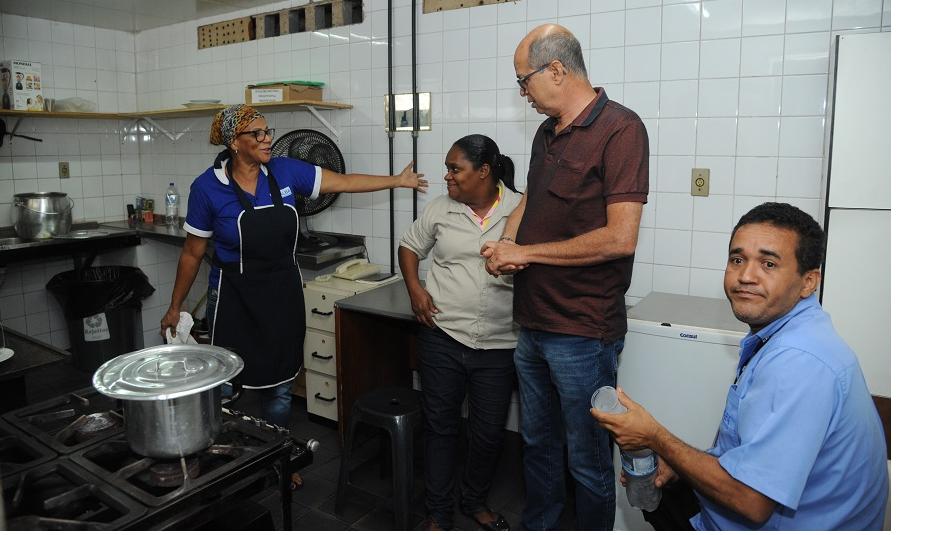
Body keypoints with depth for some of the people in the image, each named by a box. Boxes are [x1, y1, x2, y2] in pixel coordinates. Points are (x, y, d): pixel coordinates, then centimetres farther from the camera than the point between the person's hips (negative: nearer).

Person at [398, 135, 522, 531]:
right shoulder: (440, 209, 3)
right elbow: (409, 246, 14)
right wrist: (414, 288, 1)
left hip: (499, 344, -1)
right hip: (443, 336, 2)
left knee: (489, 432, 12)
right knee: (440, 426, 12)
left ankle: (475, 500, 38)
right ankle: (439, 512, 30)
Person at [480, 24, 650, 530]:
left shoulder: (619, 128, -15)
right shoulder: (547, 132, 11)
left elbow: (620, 238, -23)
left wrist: (526, 252, -15)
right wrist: (505, 244, -1)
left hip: (583, 332, -8)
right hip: (532, 323, 8)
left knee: (588, 460, 9)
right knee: (538, 441, 23)